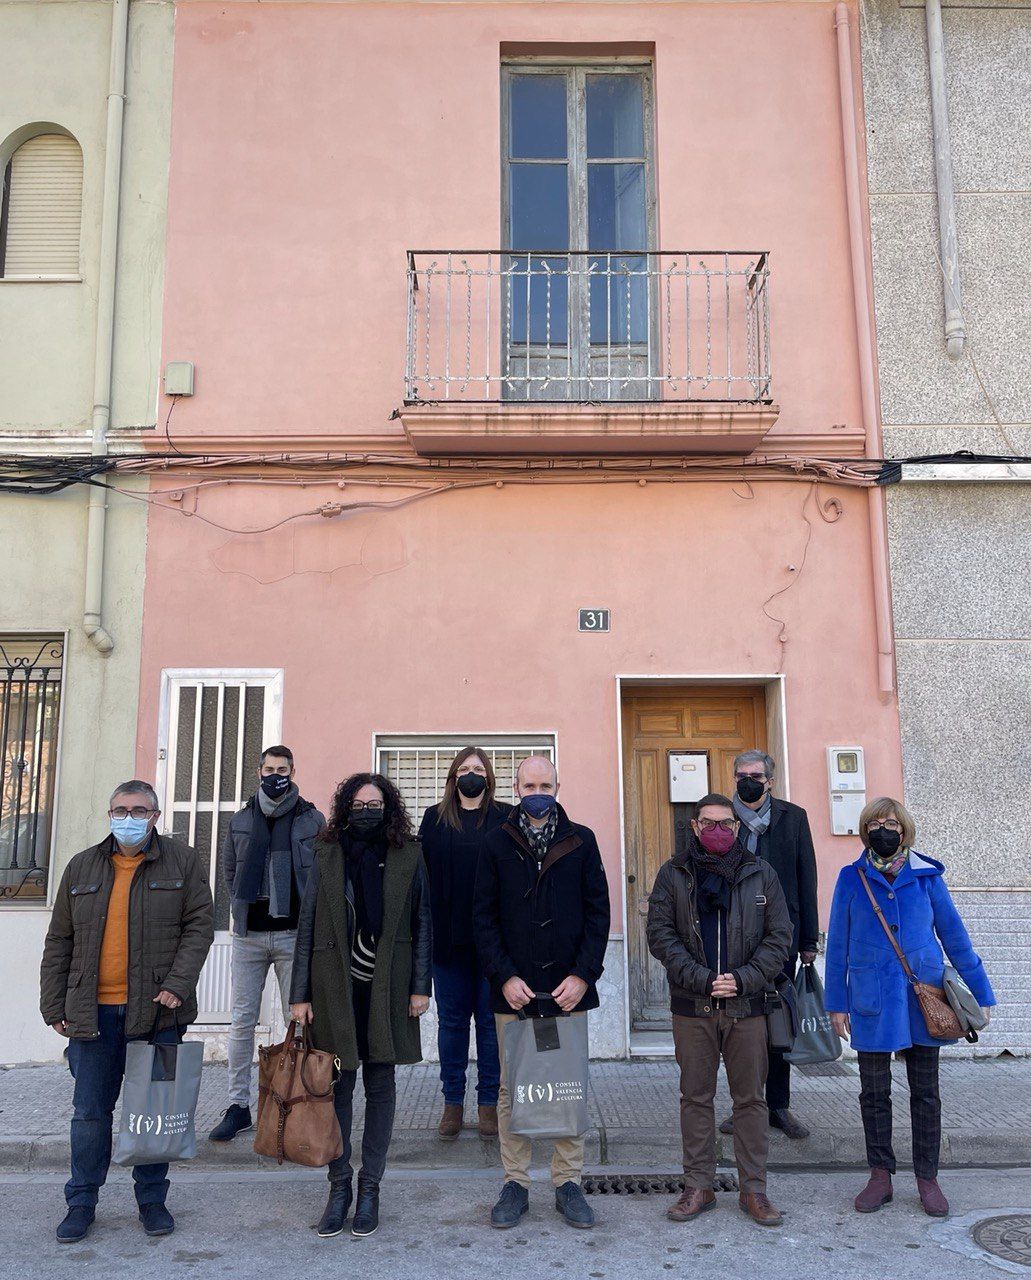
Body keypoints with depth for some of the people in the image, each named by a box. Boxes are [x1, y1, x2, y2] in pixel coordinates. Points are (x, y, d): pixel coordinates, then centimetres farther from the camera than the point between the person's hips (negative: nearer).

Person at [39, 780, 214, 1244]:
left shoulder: (182, 862, 1)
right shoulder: (82, 867, 9)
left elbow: (200, 926, -2)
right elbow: (59, 941, 11)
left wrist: (178, 983, -14)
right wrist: (54, 1006, 7)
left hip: (157, 1011, -2)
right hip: (94, 1010, 2)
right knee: (90, 1110, 8)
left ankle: (152, 1199, 23)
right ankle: (81, 1202, 24)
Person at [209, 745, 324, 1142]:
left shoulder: (312, 819, 1)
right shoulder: (240, 821, 8)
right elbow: (229, 870, 19)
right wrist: (242, 906, 10)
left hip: (294, 934, -2)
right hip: (249, 935, 2)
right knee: (242, 1021, 4)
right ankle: (238, 1106, 13)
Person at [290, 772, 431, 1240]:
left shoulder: (407, 856, 2)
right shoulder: (328, 856, 3)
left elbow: (422, 925, 4)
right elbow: (307, 928, 3)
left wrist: (420, 986, -2)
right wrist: (300, 994, -1)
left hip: (386, 989, 0)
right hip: (335, 988, 0)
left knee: (380, 1087, 7)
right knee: (337, 1086, 4)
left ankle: (369, 1189, 19)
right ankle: (339, 1188, 17)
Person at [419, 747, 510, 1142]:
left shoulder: (505, 819, 2)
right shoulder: (434, 819, 7)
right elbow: (422, 872, 4)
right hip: (448, 938, 1)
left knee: (491, 1020, 6)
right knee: (451, 1020, 9)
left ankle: (489, 1102, 17)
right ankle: (453, 1102, 20)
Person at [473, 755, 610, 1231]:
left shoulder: (581, 841, 4)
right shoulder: (498, 844, 3)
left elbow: (598, 912, 3)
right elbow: (484, 916, 2)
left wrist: (583, 974, -7)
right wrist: (504, 977, -8)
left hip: (569, 989, 0)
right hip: (513, 990, 0)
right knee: (512, 1088, 6)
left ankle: (568, 1182, 19)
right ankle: (516, 1183, 19)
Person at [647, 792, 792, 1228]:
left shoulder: (761, 874, 5)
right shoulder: (673, 874, 3)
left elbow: (779, 936, 3)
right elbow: (661, 935, -2)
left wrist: (743, 979, -10)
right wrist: (702, 979, -13)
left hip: (747, 1007, 1)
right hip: (692, 1007, 0)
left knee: (751, 1098, 7)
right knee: (695, 1097, 8)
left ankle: (753, 1189, 19)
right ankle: (698, 1187, 19)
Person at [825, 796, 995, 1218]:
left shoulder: (926, 876, 0)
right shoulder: (851, 879, -1)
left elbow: (954, 935, 6)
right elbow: (838, 944, 3)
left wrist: (980, 992, 6)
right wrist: (836, 1002, 2)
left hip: (923, 998, 1)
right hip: (871, 1002, 0)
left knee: (926, 1093, 10)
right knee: (874, 1093, 9)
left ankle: (927, 1178, 22)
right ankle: (880, 1176, 22)